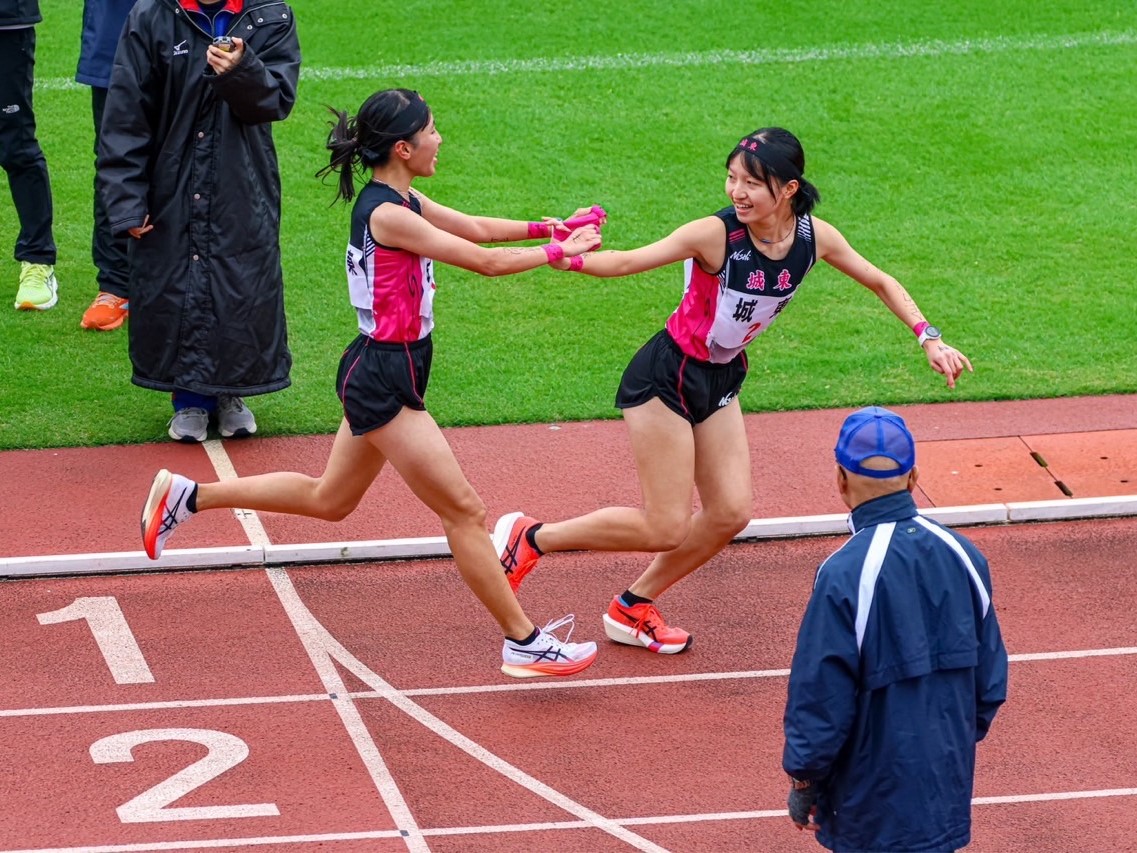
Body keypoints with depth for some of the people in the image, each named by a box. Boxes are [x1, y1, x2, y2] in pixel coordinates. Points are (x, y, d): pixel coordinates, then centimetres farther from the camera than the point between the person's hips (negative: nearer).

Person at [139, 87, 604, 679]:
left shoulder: (399, 200, 6)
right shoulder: (387, 214, -23)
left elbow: (475, 228, 16)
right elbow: (486, 261, -21)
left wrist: (543, 227, 1)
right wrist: (559, 252, -9)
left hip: (382, 375, 10)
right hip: (384, 380, -10)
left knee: (329, 500, 24)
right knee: (464, 511, -3)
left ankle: (188, 496, 30)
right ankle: (524, 643, 4)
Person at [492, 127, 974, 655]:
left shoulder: (814, 237, -10)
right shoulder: (716, 234, -27)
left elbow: (881, 283, 5)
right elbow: (628, 262, -32)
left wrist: (929, 339, -3)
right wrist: (568, 258, -50)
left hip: (720, 380, 7)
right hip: (666, 379, -7)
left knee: (730, 513, 4)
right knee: (665, 530, -7)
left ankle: (632, 609, 22)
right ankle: (530, 537, 10)